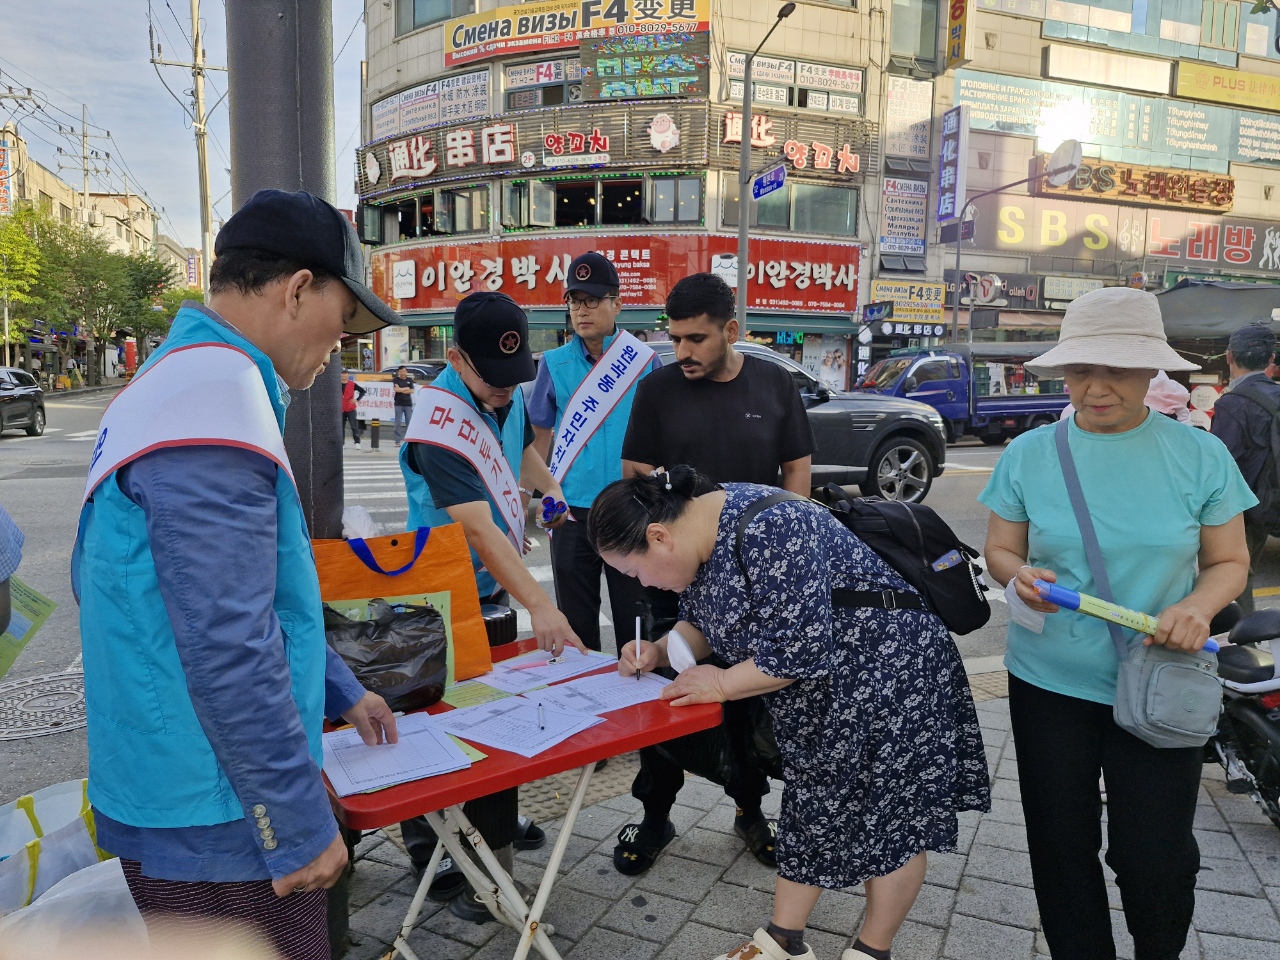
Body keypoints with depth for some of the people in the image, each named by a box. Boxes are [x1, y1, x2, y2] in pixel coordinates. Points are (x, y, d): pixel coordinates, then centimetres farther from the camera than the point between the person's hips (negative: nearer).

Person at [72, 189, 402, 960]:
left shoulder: (183, 379, 11)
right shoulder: (216, 395, -22)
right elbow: (228, 648, -27)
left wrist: (340, 692, 24)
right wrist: (302, 825, -18)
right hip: (215, 828, -9)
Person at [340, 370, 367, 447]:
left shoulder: (352, 384, -2)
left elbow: (362, 391, 0)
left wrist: (357, 399, -11)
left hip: (351, 409, -2)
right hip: (340, 409, 2)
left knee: (354, 426, -7)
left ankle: (357, 442, -3)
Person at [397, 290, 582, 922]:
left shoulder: (507, 394, -1)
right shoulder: (439, 428, -28)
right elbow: (479, 528, -36)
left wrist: (550, 489, 7)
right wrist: (539, 605, -40)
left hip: (491, 591, 8)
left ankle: (496, 823, 41)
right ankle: (437, 866, 19)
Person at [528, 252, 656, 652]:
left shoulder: (644, 361, 1)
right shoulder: (555, 363, 3)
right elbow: (539, 438, 8)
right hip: (572, 510, 1)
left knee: (634, 620, 8)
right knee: (576, 623, 12)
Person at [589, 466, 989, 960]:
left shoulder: (766, 532, -31)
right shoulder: (700, 537, -2)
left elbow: (801, 650, -31)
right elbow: (701, 621, 11)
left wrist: (721, 683, -19)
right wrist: (660, 651, -6)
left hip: (888, 669, -9)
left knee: (891, 813, 7)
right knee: (812, 804, 15)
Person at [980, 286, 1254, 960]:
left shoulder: (1200, 456, -3)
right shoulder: (1029, 454, -3)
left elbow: (1229, 561, 5)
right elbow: (999, 551, 5)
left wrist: (1199, 606, -17)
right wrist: (1020, 577, -18)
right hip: (1048, 682, 1)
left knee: (1155, 858, 3)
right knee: (1061, 848, 13)